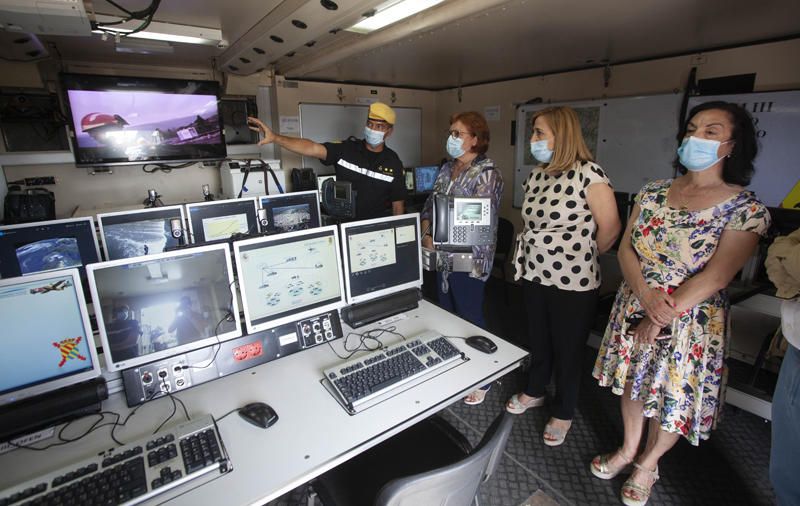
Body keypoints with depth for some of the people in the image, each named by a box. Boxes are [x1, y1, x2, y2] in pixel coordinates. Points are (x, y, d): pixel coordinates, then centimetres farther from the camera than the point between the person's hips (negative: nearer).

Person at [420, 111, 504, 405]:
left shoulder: (486, 174, -14)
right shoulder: (447, 168, 10)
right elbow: (430, 204, 12)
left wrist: (438, 240, -18)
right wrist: (425, 234, -5)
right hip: (443, 258, 8)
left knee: (470, 320, 5)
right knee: (447, 314, 20)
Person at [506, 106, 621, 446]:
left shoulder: (589, 174, -15)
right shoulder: (536, 175, 6)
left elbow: (610, 228, -12)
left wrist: (580, 256, 0)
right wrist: (528, 254, 10)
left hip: (572, 283, -6)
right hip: (534, 276, 6)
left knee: (567, 350, 12)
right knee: (538, 340, 22)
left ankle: (563, 412, 34)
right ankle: (534, 391, 46)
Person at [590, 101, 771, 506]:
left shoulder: (746, 208, -10)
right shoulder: (653, 193, 1)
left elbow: (715, 278, -18)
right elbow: (625, 248, -3)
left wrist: (660, 319, -18)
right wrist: (646, 296, -18)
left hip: (690, 322, -3)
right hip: (634, 308, 4)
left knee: (673, 401, 13)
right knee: (632, 384, 18)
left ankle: (647, 463, 40)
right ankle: (627, 449, 43)